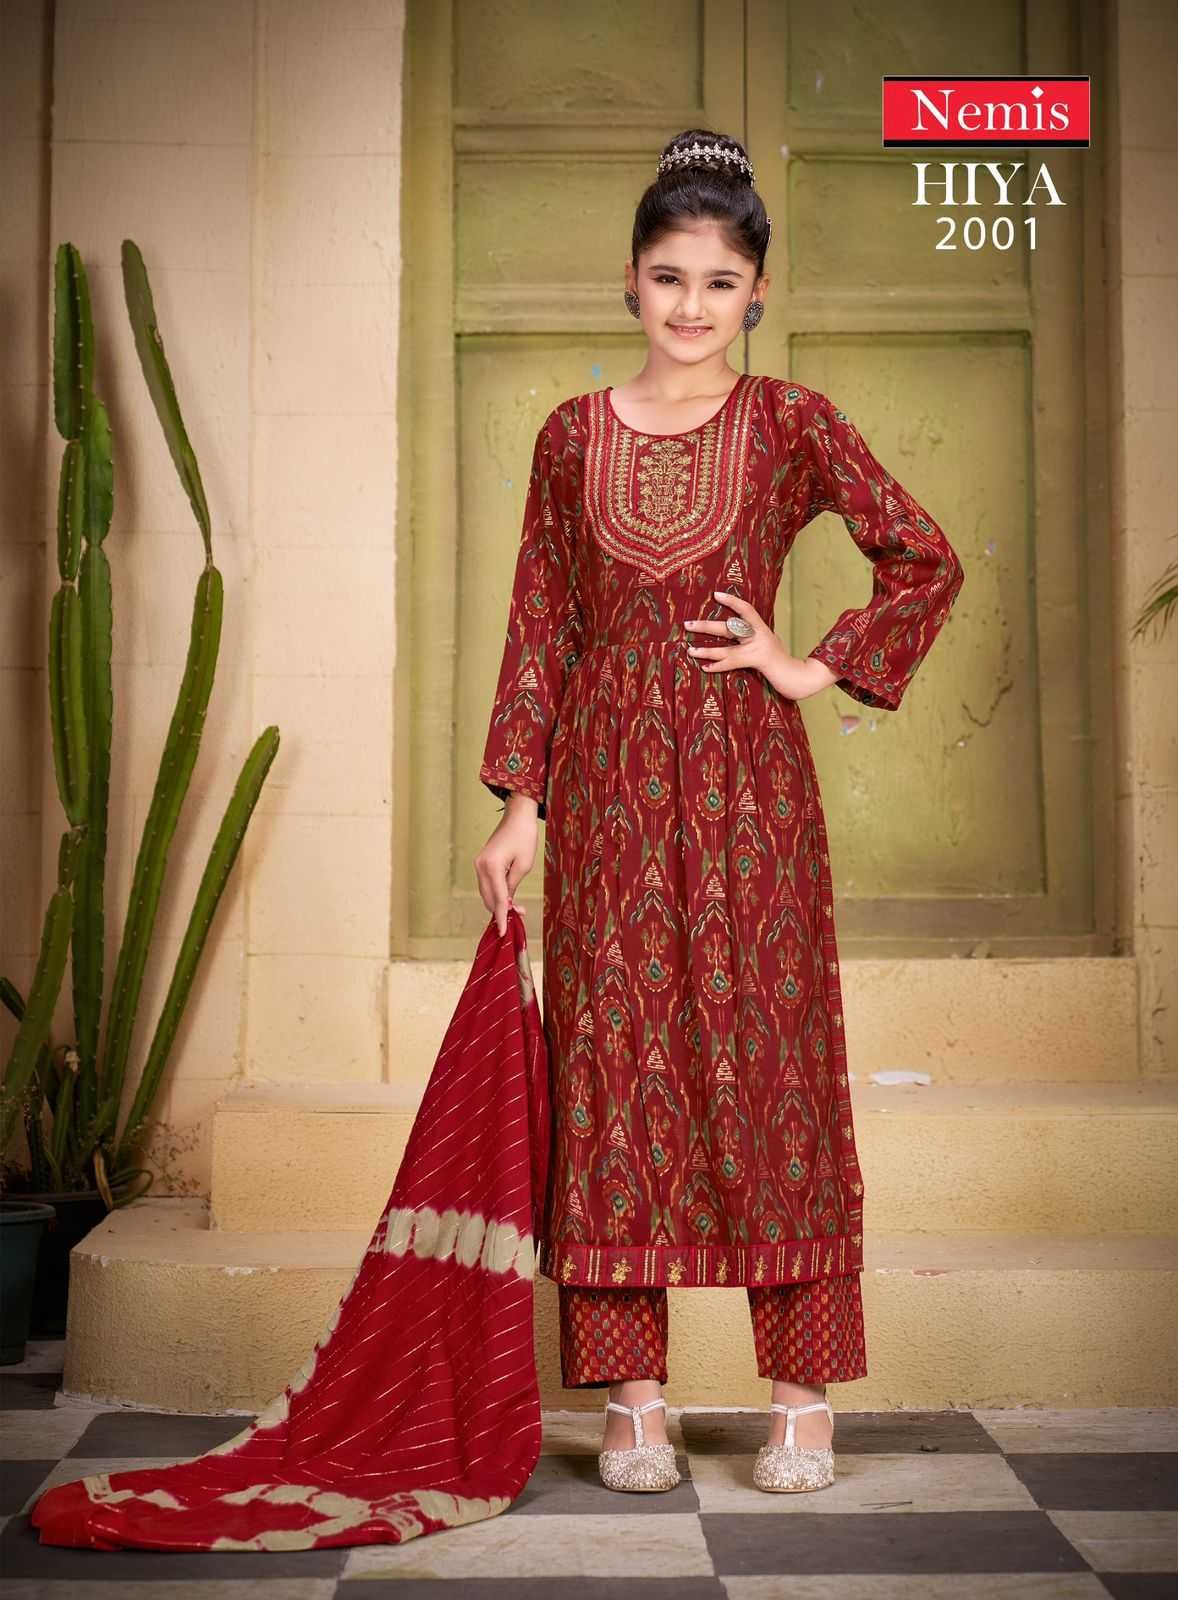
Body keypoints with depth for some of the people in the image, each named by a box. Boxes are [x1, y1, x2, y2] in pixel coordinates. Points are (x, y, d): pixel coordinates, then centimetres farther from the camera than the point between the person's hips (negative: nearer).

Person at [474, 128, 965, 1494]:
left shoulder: (792, 424, 3)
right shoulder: (573, 434, 8)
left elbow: (927, 563, 6)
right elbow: (540, 626, 8)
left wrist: (820, 669, -1)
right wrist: (520, 803, 2)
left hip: (746, 778, -2)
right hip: (608, 782, 2)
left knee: (770, 1061, 0)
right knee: (614, 1064, 2)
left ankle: (804, 1395, 11)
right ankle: (631, 1396, 11)